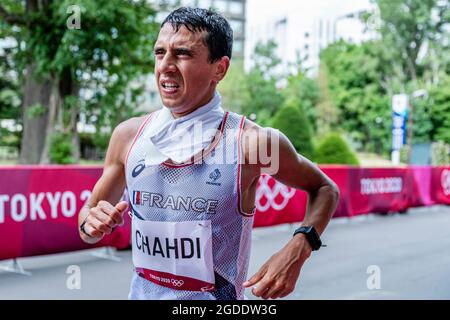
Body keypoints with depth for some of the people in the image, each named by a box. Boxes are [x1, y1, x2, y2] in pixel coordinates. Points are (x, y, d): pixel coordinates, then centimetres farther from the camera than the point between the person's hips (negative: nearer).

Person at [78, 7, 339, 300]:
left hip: (215, 297, -3)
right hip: (141, 293, 4)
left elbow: (325, 189, -2)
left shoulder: (253, 142, -17)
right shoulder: (128, 135, -7)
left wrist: (298, 248, -18)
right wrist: (92, 223, -17)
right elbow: (88, 215, 6)